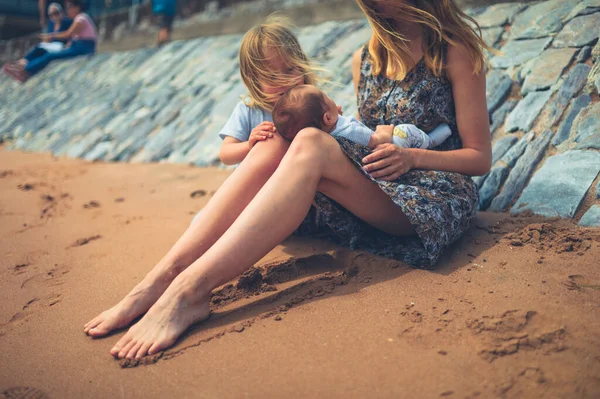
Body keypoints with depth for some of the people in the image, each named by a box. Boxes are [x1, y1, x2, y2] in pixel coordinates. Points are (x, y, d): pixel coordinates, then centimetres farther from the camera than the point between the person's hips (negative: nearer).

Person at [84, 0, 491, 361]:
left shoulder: (456, 51, 0)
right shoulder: (365, 59, 17)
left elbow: (480, 158, -1)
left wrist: (410, 156, -19)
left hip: (437, 194, -5)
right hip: (370, 190, 5)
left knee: (311, 145, -32)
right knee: (275, 142, -21)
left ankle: (189, 290, -41)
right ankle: (163, 276, -32)